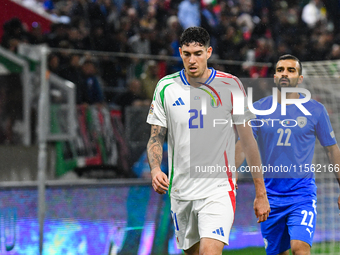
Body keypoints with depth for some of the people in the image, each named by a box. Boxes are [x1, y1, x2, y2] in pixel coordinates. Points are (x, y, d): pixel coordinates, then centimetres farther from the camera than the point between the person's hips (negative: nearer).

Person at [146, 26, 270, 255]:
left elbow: (248, 139, 1)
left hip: (219, 188, -3)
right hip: (181, 191, 3)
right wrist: (155, 170, -14)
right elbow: (156, 138, 7)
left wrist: (261, 193, 1)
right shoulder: (166, 87, 2)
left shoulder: (230, 86, -3)